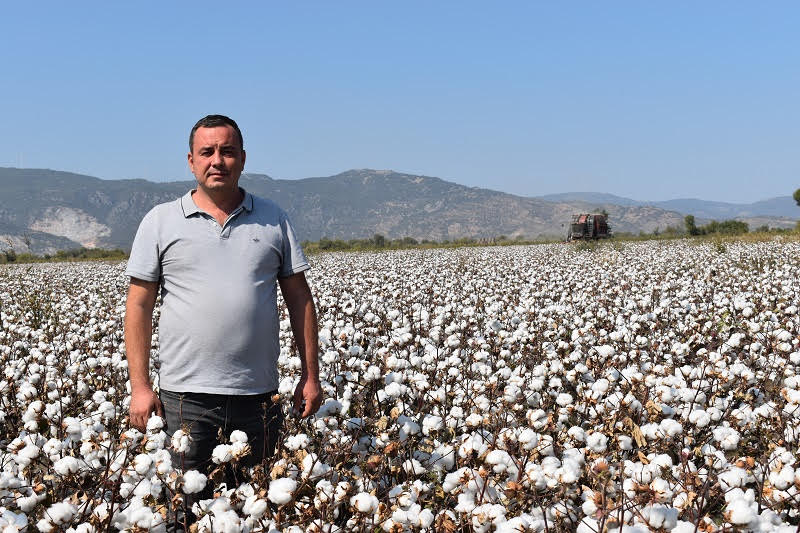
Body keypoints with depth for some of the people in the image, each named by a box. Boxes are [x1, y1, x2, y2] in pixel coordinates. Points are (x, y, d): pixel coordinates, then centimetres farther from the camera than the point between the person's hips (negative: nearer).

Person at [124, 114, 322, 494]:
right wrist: (140, 387, -3)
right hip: (187, 394, -1)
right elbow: (139, 307, 3)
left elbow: (299, 299, 11)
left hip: (258, 395, 2)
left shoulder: (274, 220, 9)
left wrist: (310, 376, 6)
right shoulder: (160, 222, 4)